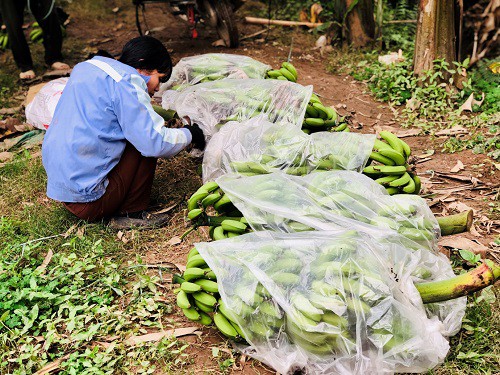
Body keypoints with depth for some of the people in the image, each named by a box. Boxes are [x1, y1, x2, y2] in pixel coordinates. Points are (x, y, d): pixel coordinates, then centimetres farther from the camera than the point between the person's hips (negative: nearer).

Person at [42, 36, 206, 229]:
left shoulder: (86, 67, 14)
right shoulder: (126, 81, -13)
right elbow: (156, 143, -20)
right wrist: (188, 134, 0)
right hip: (87, 199, -9)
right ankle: (131, 213, 1)